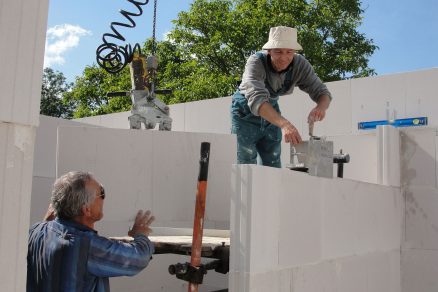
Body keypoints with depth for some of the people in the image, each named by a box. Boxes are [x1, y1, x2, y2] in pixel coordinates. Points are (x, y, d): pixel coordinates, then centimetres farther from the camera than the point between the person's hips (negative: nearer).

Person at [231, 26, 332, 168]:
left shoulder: (300, 64, -21)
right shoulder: (256, 62, -33)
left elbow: (322, 92, -20)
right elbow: (256, 98, -47)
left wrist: (320, 107, -45)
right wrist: (284, 124, -63)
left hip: (271, 110, 4)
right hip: (246, 110, -4)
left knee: (273, 166, 7)